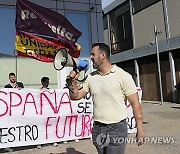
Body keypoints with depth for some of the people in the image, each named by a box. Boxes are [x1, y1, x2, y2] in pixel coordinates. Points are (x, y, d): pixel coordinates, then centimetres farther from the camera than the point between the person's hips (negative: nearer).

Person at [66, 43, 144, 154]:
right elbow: (75, 96, 9)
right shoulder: (91, 77, 6)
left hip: (116, 128, -5)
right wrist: (73, 82, -9)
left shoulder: (123, 75, -9)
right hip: (97, 128, 5)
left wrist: (140, 130, -10)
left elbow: (135, 104, -9)